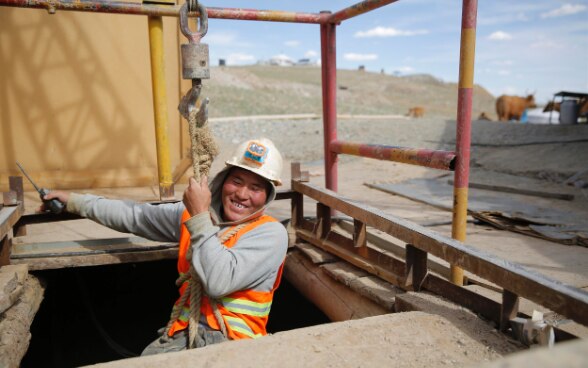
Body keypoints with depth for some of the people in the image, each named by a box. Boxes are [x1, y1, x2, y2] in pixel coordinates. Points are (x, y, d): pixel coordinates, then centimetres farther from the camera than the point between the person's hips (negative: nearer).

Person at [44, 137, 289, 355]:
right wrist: (74, 201, 24)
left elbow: (219, 283, -22)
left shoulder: (271, 233, -8)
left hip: (233, 339, -3)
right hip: (183, 332, 4)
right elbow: (135, 215, 19)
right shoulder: (193, 213, 9)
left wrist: (199, 217, -16)